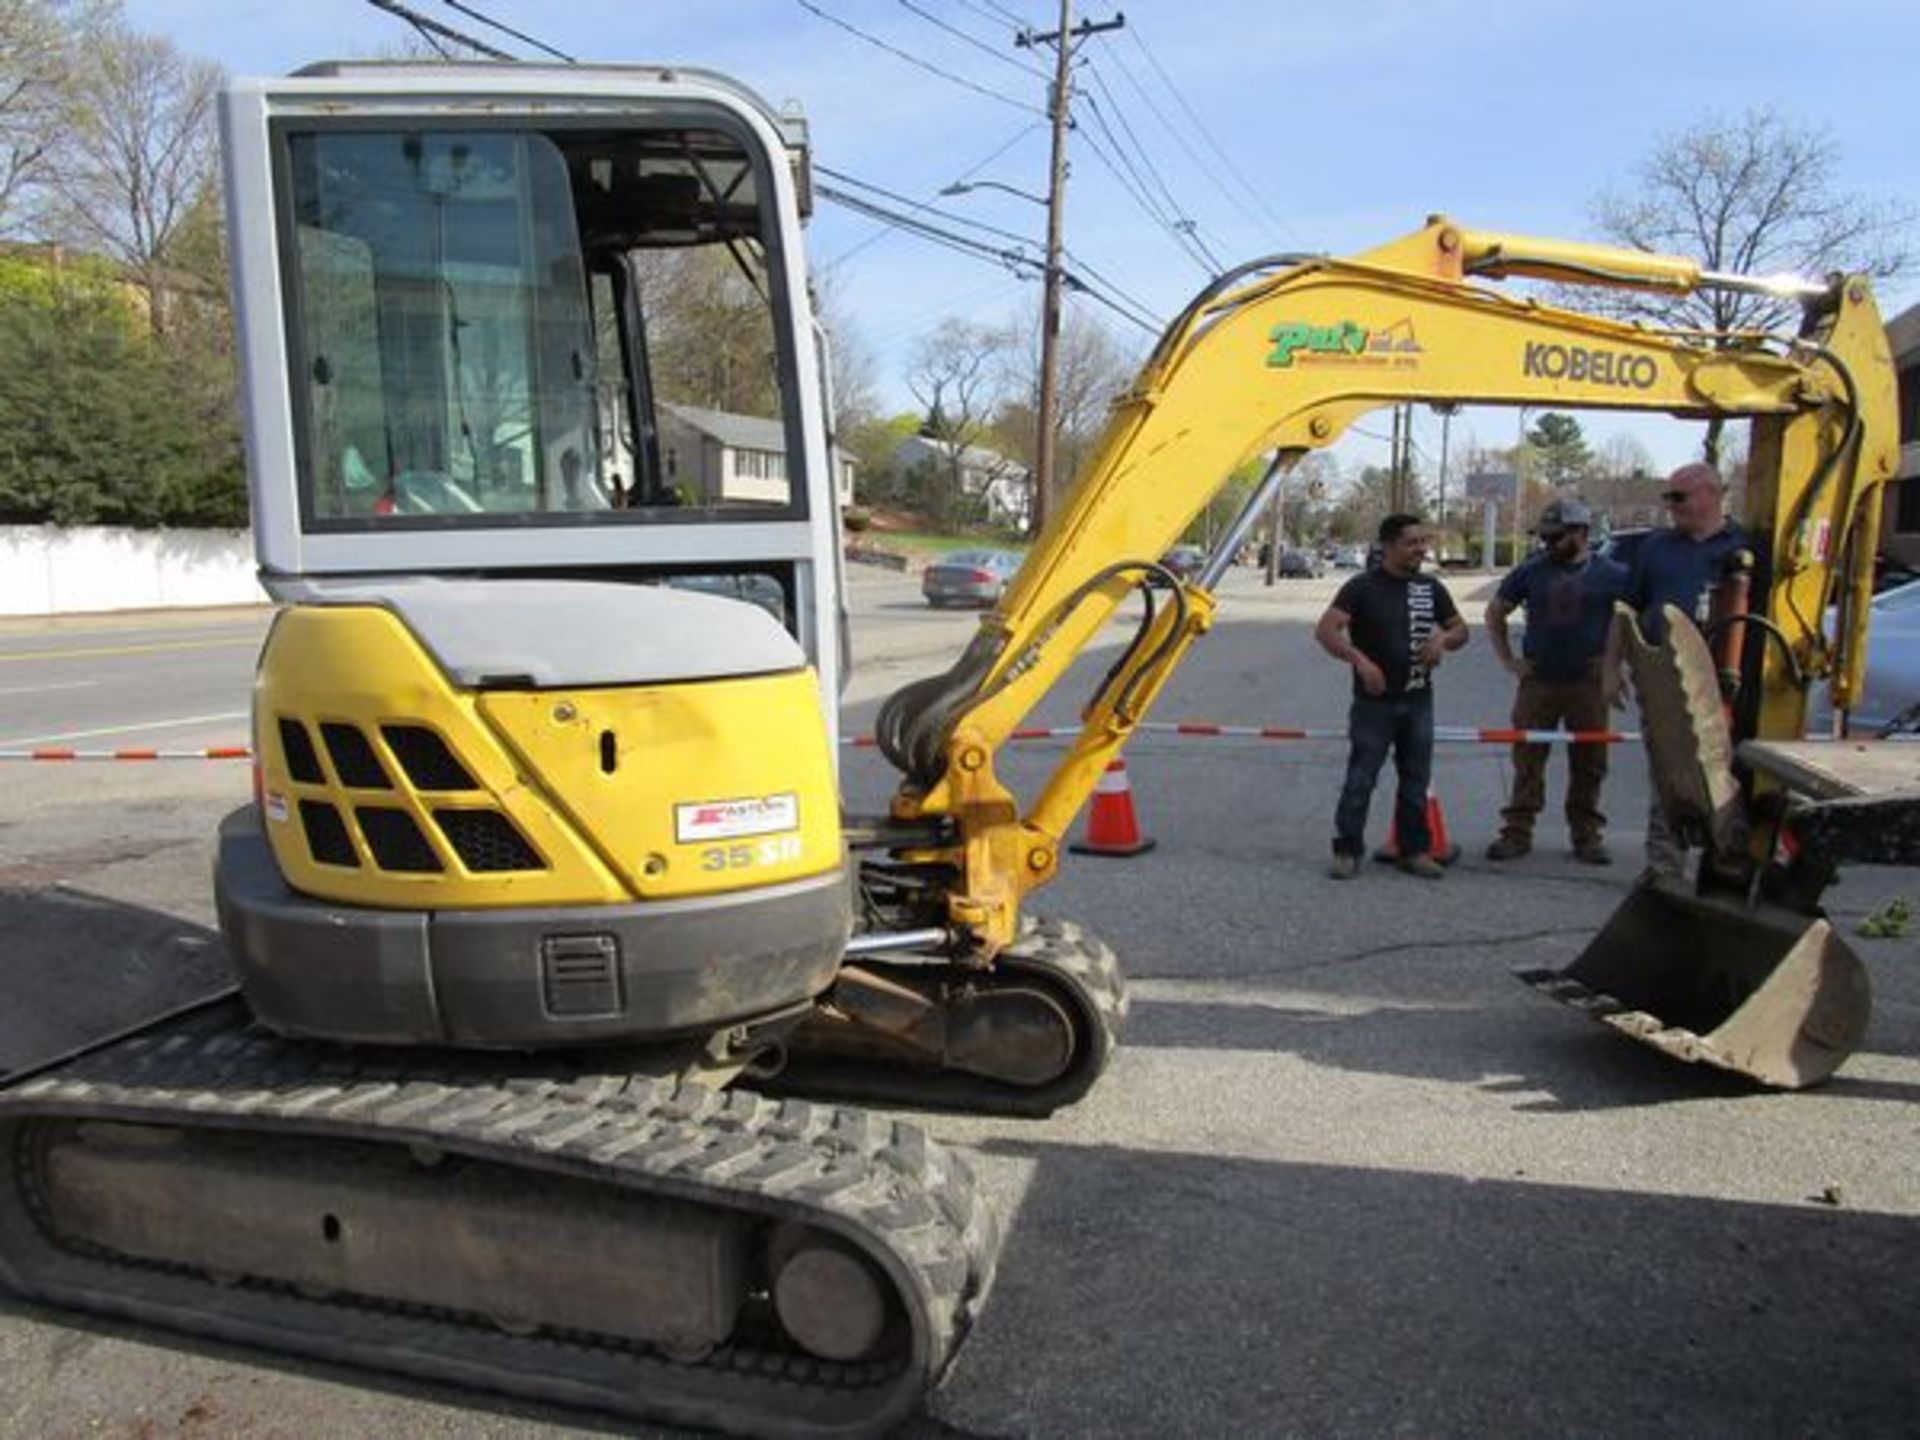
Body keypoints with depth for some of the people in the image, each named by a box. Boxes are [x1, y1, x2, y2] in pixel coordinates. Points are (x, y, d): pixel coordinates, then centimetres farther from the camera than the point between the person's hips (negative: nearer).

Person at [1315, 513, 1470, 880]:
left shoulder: (1430, 588, 9)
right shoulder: (1363, 586, -7)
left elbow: (1460, 630, 18)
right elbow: (1325, 631, -14)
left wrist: (1444, 639, -6)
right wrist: (1360, 660, -27)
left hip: (1418, 701, 5)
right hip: (1374, 702, -5)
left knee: (1416, 781, 11)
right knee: (1360, 779, -1)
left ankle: (1415, 850, 22)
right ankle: (1347, 850, 7)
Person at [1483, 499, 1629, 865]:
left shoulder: (1611, 575, 1)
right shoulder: (1530, 571, 4)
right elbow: (1495, 614, 13)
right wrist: (1508, 660, 5)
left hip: (1588, 684, -1)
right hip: (1537, 681, 1)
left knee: (1589, 765, 6)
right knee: (1527, 761, 2)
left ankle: (1587, 835, 17)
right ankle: (1517, 832, 8)